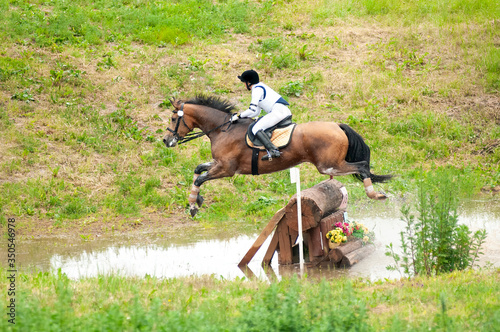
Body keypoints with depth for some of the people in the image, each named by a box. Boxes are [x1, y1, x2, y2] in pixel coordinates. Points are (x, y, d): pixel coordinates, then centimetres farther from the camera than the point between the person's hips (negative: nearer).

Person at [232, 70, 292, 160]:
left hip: (278, 111, -11)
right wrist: (243, 115, 23)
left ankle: (272, 150, -36)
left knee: (256, 129, -17)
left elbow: (252, 110, -11)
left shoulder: (257, 89, -4)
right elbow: (256, 112, 30)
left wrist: (238, 116, 0)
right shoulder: (261, 88, 28)